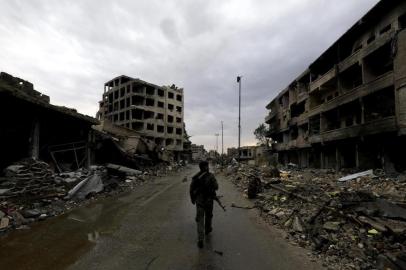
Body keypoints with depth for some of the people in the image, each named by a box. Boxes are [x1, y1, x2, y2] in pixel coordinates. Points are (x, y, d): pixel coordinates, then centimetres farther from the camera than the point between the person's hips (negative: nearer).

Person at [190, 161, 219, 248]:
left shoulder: (195, 177, -4)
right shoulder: (210, 176, -14)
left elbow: (191, 189, 1)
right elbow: (216, 187, -8)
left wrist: (192, 199, 14)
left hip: (199, 200, 1)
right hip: (208, 200, -1)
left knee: (200, 219, 4)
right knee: (208, 215, 23)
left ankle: (200, 239, -3)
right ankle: (207, 229, 45)